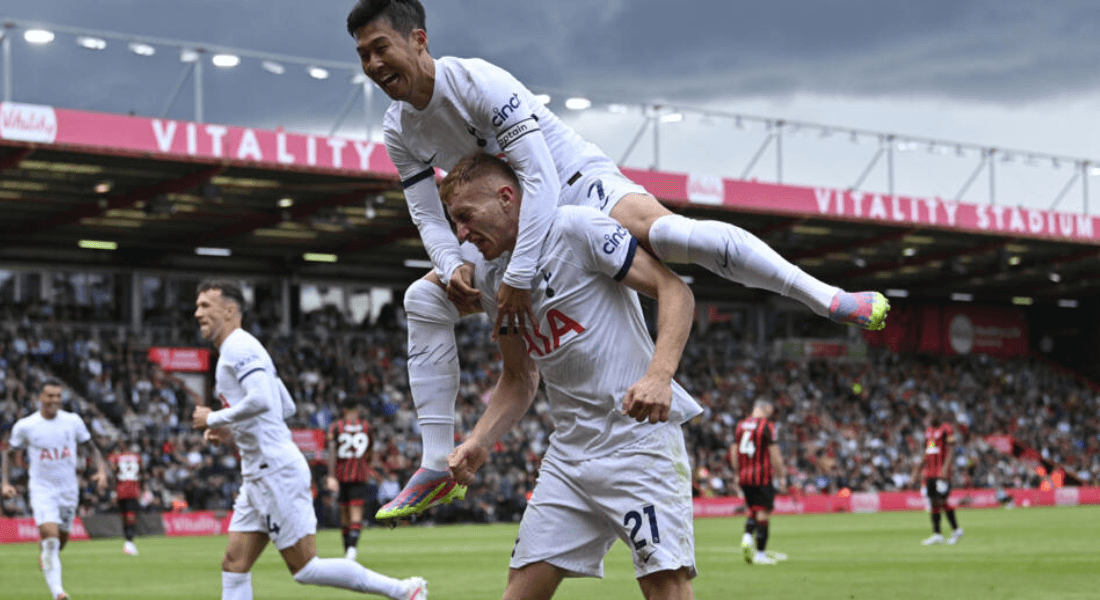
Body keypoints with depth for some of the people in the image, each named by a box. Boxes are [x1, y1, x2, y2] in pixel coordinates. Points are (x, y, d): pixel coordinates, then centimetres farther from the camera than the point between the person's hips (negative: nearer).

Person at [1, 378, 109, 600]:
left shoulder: (73, 421, -1)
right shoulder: (25, 426, -6)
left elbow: (91, 448, 10)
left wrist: (101, 470, -7)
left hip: (69, 490, 3)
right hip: (42, 489, -3)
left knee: (61, 540, 13)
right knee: (50, 536, -21)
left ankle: (45, 558, 48)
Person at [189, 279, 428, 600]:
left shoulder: (238, 347, -11)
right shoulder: (239, 349, 20)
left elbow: (260, 400, -27)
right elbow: (287, 407, 25)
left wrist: (213, 419, -13)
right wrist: (231, 432, 19)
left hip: (276, 471, -10)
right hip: (259, 475, 10)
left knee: (304, 568, -7)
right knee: (234, 565, 4)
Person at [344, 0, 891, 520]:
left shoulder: (476, 81, -25)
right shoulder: (399, 130, -3)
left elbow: (541, 178, -31)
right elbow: (428, 216, 2)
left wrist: (518, 276, -37)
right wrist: (452, 266, -22)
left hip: (580, 185, -8)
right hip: (518, 225, 8)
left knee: (664, 230, -38)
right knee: (425, 299, -3)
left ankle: (826, 297, -34)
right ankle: (437, 467, 1)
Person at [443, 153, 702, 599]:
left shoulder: (577, 228, -9)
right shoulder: (490, 277, 12)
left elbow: (675, 291, -13)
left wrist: (658, 376, -28)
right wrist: (477, 443, 5)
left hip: (640, 431, -7)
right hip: (569, 446, 7)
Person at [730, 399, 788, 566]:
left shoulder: (740, 425, 10)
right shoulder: (767, 426, -9)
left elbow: (733, 454, 14)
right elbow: (775, 455, -10)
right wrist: (782, 476, -1)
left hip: (744, 477, 6)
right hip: (762, 477, -6)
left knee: (752, 511, 19)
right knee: (763, 514, 0)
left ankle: (747, 537, -4)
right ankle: (760, 554, 1)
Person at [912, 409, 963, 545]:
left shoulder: (946, 429, -7)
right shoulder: (929, 430, 18)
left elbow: (951, 450, -12)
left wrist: (945, 468, -22)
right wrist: (917, 471, 22)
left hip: (942, 472, -8)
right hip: (930, 472, 8)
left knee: (941, 501, -9)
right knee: (933, 502, 5)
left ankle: (956, 530, 6)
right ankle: (936, 535, 7)